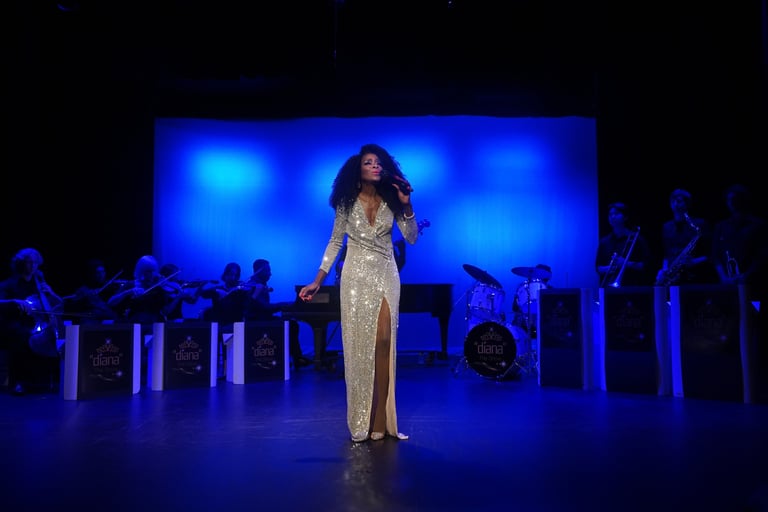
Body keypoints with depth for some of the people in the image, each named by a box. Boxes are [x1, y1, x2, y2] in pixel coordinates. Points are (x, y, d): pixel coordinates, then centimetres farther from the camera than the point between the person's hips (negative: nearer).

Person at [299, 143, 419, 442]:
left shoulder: (391, 201, 4)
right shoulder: (347, 203, 1)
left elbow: (412, 238, 0)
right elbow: (335, 243, 4)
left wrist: (406, 205, -12)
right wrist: (317, 281, -1)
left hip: (386, 278, 2)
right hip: (357, 278, -1)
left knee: (383, 344, -4)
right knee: (359, 346, -2)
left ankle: (381, 421, 5)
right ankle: (361, 422, 7)